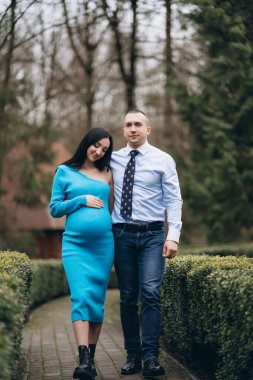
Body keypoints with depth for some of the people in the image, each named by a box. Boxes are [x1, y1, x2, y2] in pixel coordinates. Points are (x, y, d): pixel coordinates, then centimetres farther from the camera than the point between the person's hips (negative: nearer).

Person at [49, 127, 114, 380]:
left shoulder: (106, 173, 13)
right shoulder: (64, 171, 7)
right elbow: (54, 208, 5)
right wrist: (82, 200, -5)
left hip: (103, 243, 3)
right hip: (75, 243, -3)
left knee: (97, 299, 3)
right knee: (81, 296, -17)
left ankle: (90, 357, 11)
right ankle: (83, 359, -24)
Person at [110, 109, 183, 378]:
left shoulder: (163, 160, 1)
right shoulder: (113, 159, 9)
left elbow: (173, 200, -1)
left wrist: (173, 236, -11)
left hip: (152, 235, -3)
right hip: (122, 234, 3)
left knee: (150, 293, -14)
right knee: (127, 297, 5)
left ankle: (150, 357, -12)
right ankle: (133, 356, 11)